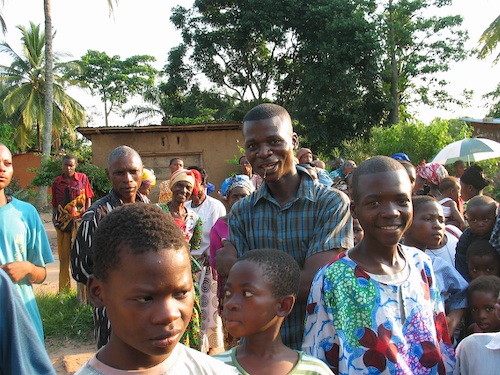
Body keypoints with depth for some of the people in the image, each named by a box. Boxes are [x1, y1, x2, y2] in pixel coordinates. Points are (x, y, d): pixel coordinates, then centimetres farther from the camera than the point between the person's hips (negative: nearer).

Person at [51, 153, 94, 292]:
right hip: (62, 221, 3)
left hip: (78, 220, -3)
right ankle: (64, 288, 19)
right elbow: (54, 203, 13)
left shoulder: (83, 178, 2)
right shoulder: (56, 181, 7)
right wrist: (54, 217, 0)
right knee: (63, 255, 8)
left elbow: (88, 198, 6)